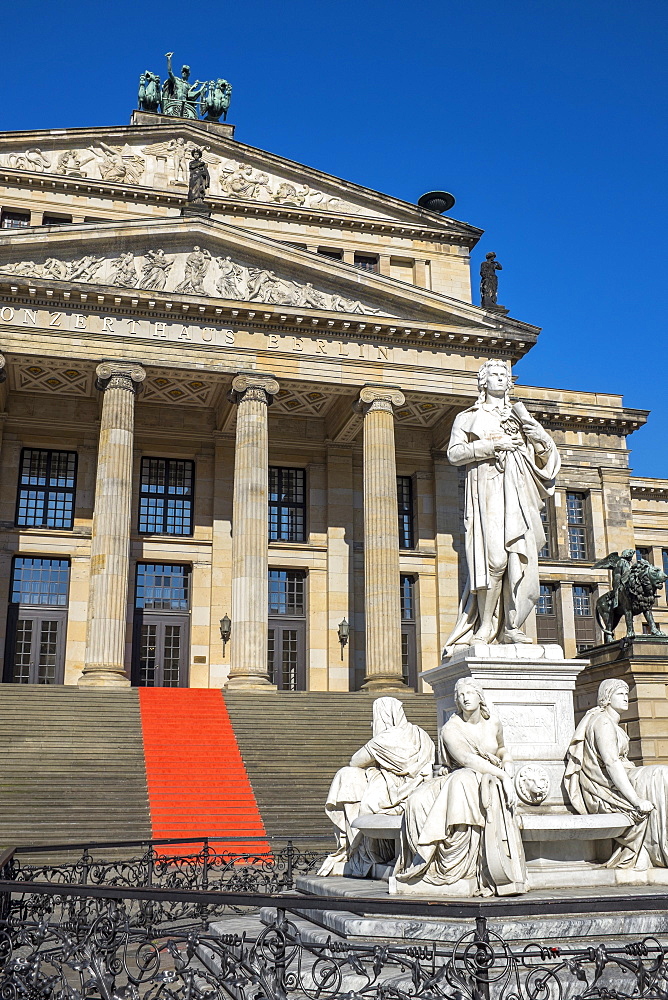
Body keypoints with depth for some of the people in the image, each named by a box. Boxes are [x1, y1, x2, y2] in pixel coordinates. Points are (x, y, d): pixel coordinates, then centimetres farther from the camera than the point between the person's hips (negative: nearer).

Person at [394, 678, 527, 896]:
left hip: (492, 782, 0)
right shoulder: (451, 728, -5)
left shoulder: (493, 724, 8)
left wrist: (508, 764, 6)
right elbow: (467, 759, -19)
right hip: (459, 778, 0)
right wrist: (502, 776, -24)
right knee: (419, 800, -30)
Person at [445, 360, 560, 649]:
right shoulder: (468, 417, 17)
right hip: (486, 489, -4)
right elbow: (454, 453, 1)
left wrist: (528, 422, 2)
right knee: (493, 557, -17)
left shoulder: (518, 416, 26)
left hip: (518, 493, 4)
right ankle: (485, 627, -16)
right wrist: (493, 445, -8)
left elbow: (547, 452, 16)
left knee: (520, 559, -8)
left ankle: (511, 627, -6)